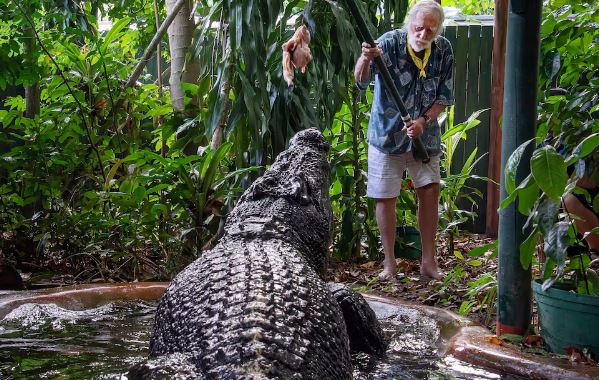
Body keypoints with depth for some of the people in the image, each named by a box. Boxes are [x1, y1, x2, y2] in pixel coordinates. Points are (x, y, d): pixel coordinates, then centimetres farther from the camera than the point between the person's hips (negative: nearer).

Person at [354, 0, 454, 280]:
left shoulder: (444, 51, -7)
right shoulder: (389, 43, -19)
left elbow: (444, 97, -1)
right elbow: (361, 80, -33)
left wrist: (424, 121, -19)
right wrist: (365, 60, -56)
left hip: (425, 136, 3)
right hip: (387, 134, -3)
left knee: (430, 192, 3)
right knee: (386, 199, 1)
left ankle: (429, 262, 15)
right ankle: (390, 263, 15)